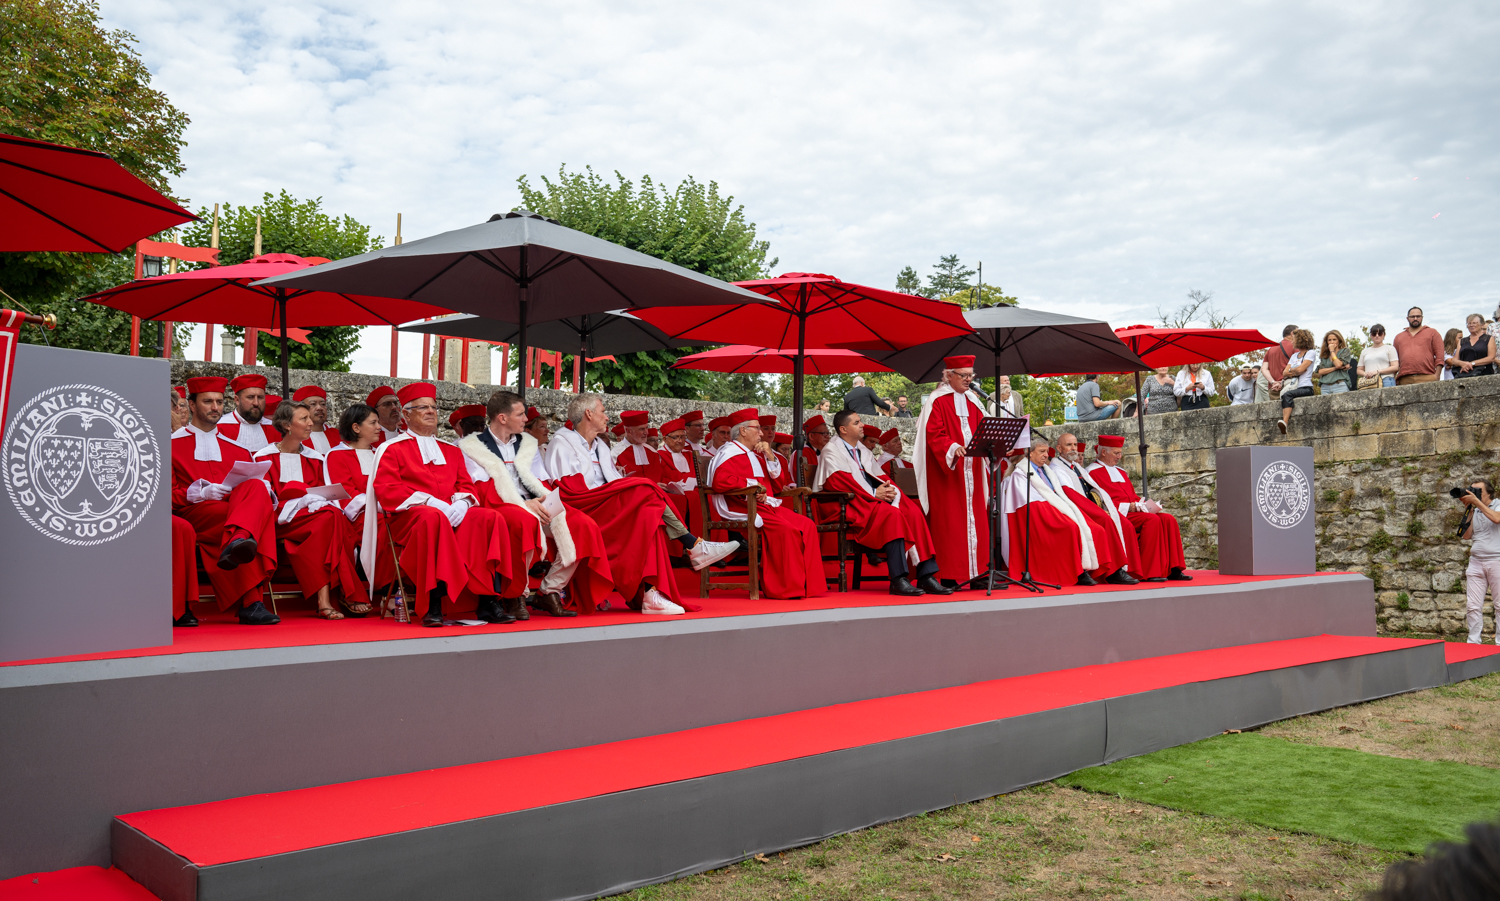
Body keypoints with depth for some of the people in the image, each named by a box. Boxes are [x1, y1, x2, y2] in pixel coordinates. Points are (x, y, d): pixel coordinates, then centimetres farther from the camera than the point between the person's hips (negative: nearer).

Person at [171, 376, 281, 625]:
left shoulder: (235, 448, 28)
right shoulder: (173, 445, 15)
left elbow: (254, 486, 20)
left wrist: (262, 488, -6)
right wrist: (202, 493, -13)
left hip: (233, 507, 3)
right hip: (194, 516, -3)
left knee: (256, 488, -34)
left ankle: (236, 543, -63)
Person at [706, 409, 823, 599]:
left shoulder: (756, 454, 22)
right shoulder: (730, 453, -4)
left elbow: (777, 485, 20)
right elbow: (720, 482, -22)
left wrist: (770, 457, 6)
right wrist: (752, 484, -16)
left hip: (766, 506, 9)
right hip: (744, 508, -9)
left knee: (807, 525, -10)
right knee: (785, 529, -30)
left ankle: (808, 584, -12)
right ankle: (787, 588, -24)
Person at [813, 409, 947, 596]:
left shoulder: (863, 450, 26)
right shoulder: (831, 451, 2)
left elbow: (880, 476, 19)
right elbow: (837, 482, -13)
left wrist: (888, 488, -7)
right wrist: (874, 494, -16)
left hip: (877, 497, 7)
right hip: (851, 503, -7)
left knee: (913, 512, -19)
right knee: (892, 514, -33)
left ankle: (926, 576, -26)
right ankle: (898, 580, -37)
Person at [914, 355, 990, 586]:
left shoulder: (972, 402, 16)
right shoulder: (938, 402, -5)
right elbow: (934, 434, -13)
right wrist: (953, 448, -30)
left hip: (970, 470, 7)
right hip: (945, 471, -7)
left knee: (974, 518, 5)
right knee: (948, 521, -7)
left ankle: (975, 571, 9)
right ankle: (948, 575, -5)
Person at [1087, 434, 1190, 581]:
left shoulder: (1121, 472, 26)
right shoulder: (1093, 473, -2)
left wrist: (1143, 504, 1)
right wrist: (1131, 506, -17)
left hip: (1132, 511, 8)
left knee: (1168, 519, -14)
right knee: (1151, 520, -30)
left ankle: (1172, 569, -18)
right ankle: (1149, 573, -30)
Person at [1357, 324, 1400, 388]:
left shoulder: (1390, 348, 14)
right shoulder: (1364, 351, 24)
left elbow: (1395, 367, 2)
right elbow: (1358, 370, 21)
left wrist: (1377, 371, -9)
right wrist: (1365, 374, -3)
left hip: (1386, 381, -3)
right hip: (1368, 383, 3)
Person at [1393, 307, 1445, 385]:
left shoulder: (1432, 332, 18)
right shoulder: (1399, 337, 25)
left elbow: (1439, 355, 9)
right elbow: (1394, 360, 19)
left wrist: (1437, 375, -3)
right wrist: (1394, 378, 7)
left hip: (1427, 378, -1)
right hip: (1405, 380, 2)